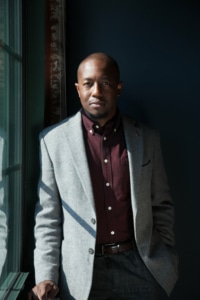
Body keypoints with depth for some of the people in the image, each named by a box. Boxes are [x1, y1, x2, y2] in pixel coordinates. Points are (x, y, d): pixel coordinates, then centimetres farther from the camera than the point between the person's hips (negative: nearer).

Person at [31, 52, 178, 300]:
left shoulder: (147, 138, 1)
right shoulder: (53, 139, -5)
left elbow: (161, 206, 6)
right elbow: (48, 213, -3)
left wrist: (167, 259, 5)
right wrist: (46, 276, -7)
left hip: (138, 266, 2)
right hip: (81, 273, -1)